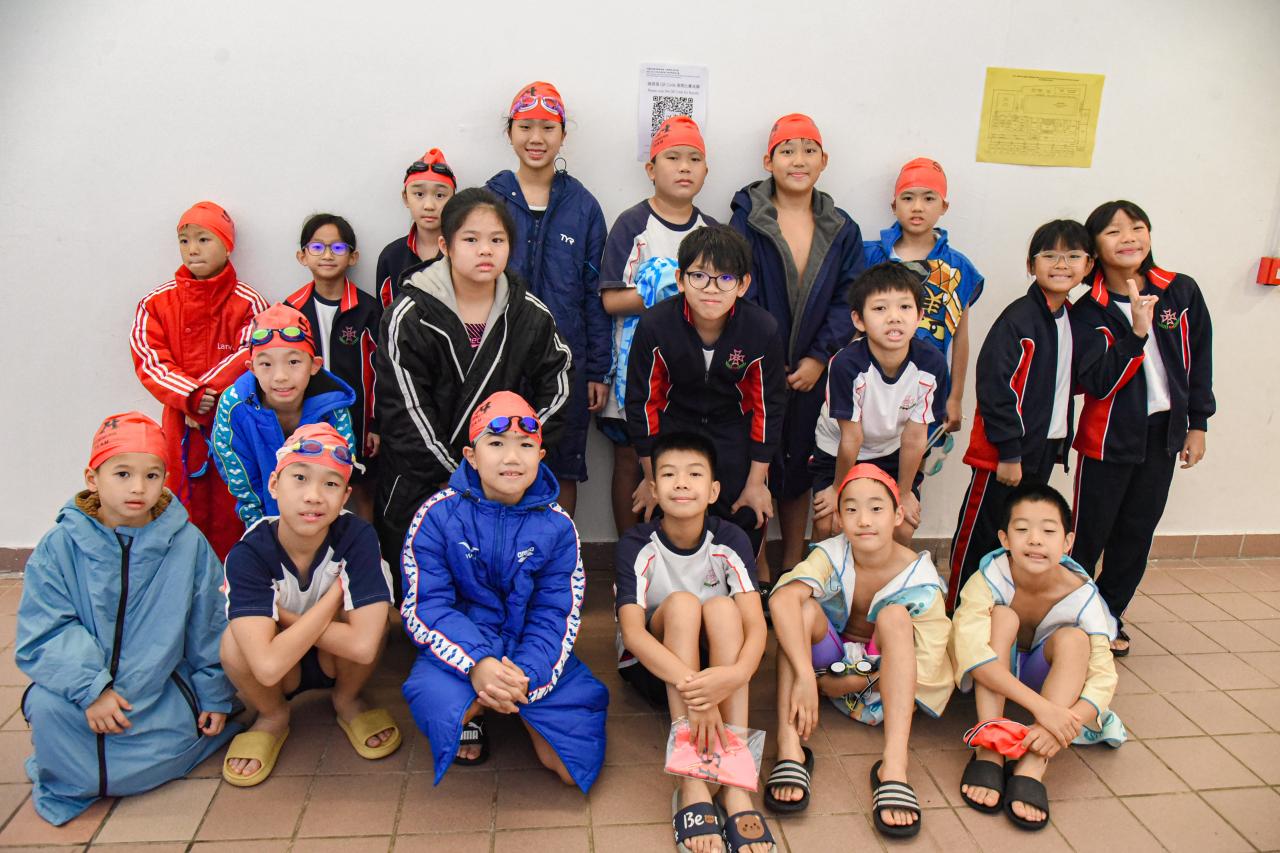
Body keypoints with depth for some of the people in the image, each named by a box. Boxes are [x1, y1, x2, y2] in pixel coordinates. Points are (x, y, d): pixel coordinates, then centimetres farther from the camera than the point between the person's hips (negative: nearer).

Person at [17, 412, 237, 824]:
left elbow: (210, 627, 1)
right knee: (47, 707, -28)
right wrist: (91, 688, -24)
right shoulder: (60, 547, -7)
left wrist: (214, 698, 4)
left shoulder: (187, 544, -6)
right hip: (83, 685, -1)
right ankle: (64, 783, 4)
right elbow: (43, 635, -11)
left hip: (162, 689, 1)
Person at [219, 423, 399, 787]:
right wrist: (335, 592, -32)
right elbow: (268, 666, -38)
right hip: (281, 675, 0)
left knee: (366, 618, -32)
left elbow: (363, 645, -36)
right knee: (235, 641, -31)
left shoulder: (357, 536, -26)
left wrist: (284, 616, -27)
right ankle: (272, 716, 5)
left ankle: (347, 700, 4)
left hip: (339, 662, 0)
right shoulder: (248, 554, -26)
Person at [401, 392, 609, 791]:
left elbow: (557, 617, -5)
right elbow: (425, 606, -11)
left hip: (530, 653, 2)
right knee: (436, 702, -36)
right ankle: (471, 712, 3)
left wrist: (527, 674, -25)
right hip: (461, 649, -1)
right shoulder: (438, 515, -8)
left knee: (575, 767, -12)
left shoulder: (557, 526, -4)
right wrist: (476, 664, -28)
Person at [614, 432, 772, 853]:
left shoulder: (730, 541, -13)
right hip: (653, 665, -1)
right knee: (682, 603, -30)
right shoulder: (636, 545, -17)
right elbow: (633, 633, -29)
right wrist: (691, 685, -45)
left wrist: (734, 675, -47)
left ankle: (736, 783, -36)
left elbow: (755, 625, -24)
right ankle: (692, 783, -37)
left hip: (715, 662, 1)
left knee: (722, 607, -30)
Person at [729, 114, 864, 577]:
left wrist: (819, 357, -8)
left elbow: (848, 300, 3)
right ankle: (756, 568, 21)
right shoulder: (747, 220, -4)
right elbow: (741, 295, -9)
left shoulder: (842, 230, 6)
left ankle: (793, 567, 28)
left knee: (799, 468, 13)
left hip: (811, 371, 3)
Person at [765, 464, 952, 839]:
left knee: (895, 615, -30)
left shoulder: (920, 579, -17)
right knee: (805, 607, -28)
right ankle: (790, 745, -38)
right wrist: (805, 676, -50)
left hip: (890, 679, 0)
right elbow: (782, 597, -39)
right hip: (833, 663, 1)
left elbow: (925, 669, -20)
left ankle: (894, 765, -41)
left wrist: (848, 683, -22)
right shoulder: (831, 556, -18)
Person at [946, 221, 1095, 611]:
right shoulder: (1019, 317, -15)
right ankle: (957, 609, 13)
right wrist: (1009, 453, -19)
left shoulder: (1073, 320, 10)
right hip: (1004, 450, -8)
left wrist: (1060, 443, 9)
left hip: (1045, 447, 8)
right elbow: (994, 386, -19)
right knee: (979, 533, 1)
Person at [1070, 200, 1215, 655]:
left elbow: (1200, 360, 8)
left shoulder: (1182, 292, -2)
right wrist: (1136, 331, -29)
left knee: (1138, 532, 14)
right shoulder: (1088, 311, -11)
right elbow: (1097, 383, -20)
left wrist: (1197, 424, 8)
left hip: (1164, 431, 4)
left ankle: (1109, 617, 30)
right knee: (1089, 534, 4)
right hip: (1109, 435, -4)